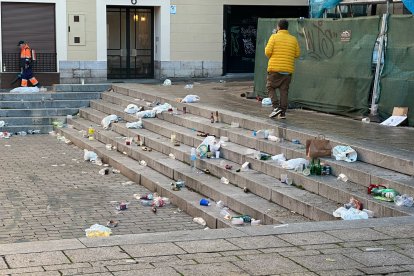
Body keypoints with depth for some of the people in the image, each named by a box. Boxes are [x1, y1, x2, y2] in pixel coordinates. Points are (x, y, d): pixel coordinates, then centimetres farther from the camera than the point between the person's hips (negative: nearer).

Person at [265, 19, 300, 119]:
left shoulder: (274, 37, -3)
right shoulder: (293, 39, 7)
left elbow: (268, 52, -9)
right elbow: (297, 54, 8)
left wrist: (270, 57, 12)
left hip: (275, 68, -3)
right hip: (288, 69, 3)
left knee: (270, 88, 8)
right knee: (284, 90, 7)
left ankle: (276, 107, -8)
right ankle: (283, 113, 4)